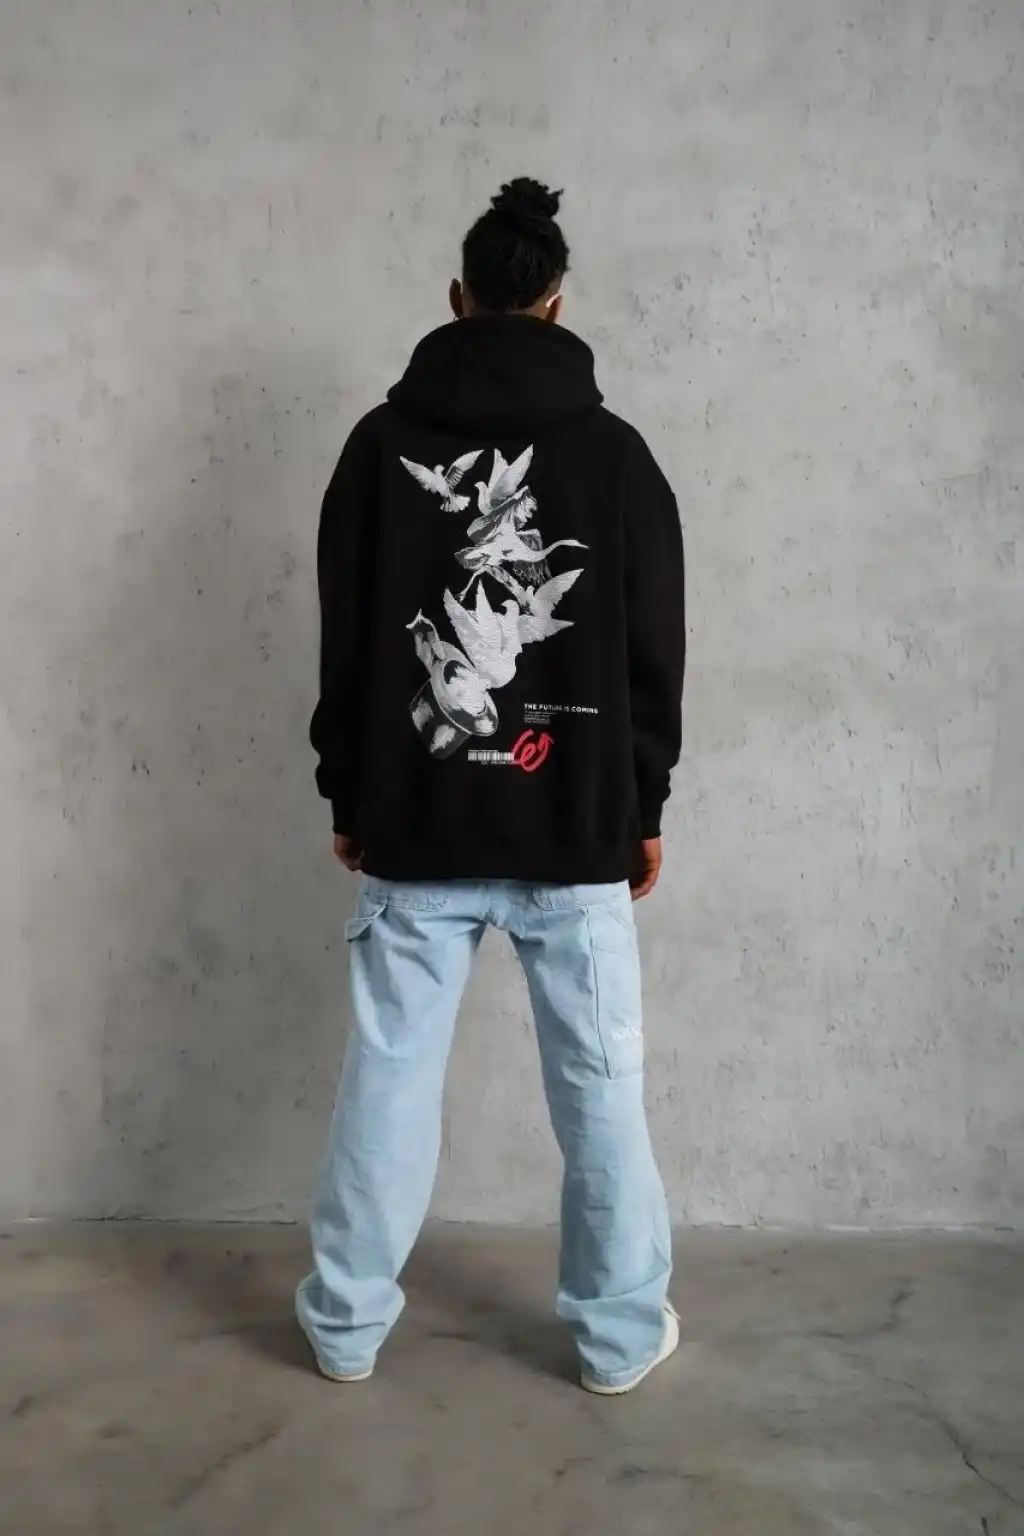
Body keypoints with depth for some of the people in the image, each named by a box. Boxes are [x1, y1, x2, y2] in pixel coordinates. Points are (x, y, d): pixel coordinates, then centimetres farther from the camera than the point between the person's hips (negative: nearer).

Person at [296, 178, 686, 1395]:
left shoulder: (384, 442, 2)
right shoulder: (614, 450, 0)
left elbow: (344, 642, 4)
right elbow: (655, 649, 1)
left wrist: (348, 798, 12)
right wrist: (644, 805, 9)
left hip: (415, 824, 1)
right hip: (576, 826, -1)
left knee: (389, 1074, 9)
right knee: (599, 1084, 8)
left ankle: (347, 1325, 21)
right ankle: (621, 1333, 20)